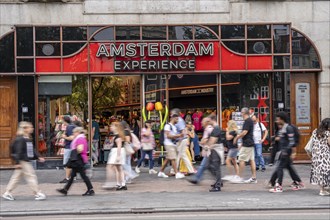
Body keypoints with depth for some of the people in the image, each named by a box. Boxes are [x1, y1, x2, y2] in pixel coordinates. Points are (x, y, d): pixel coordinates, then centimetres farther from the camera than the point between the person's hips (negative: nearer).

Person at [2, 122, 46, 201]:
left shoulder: (28, 139, 13)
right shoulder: (20, 139, -17)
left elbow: (32, 150, 20)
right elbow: (18, 151, -19)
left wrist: (38, 157, 13)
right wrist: (17, 162, -21)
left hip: (26, 161, 10)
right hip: (22, 162, -10)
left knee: (16, 177, 13)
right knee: (31, 176, -6)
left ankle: (7, 193, 19)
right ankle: (37, 193, 0)